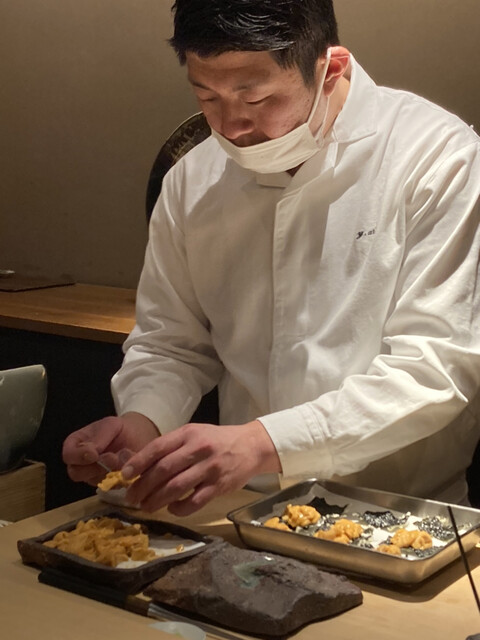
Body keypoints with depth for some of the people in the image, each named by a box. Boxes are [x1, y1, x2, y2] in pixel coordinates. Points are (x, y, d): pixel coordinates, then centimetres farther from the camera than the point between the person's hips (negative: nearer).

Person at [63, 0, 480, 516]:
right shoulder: (191, 181, 3)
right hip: (245, 510, 5)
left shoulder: (438, 158, -12)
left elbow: (436, 367, -18)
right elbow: (170, 343, 12)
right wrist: (142, 421, -10)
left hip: (403, 516, -4)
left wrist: (262, 442, -28)